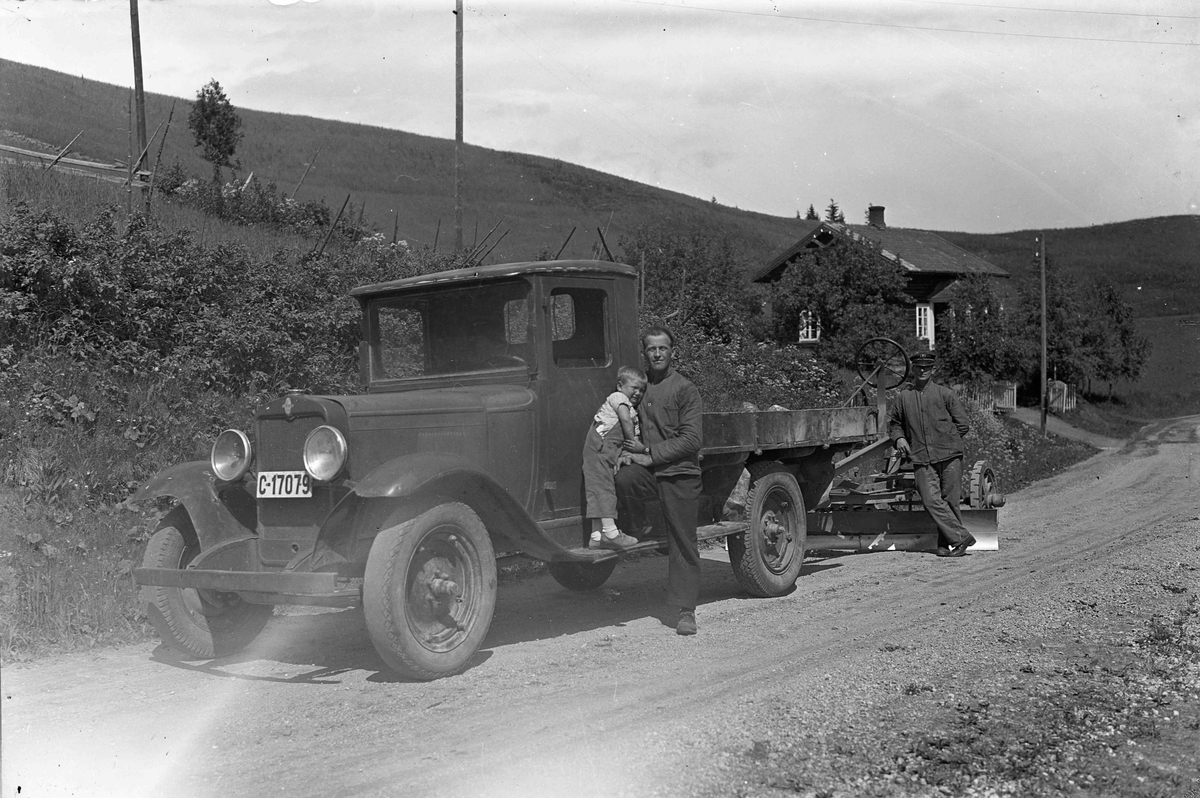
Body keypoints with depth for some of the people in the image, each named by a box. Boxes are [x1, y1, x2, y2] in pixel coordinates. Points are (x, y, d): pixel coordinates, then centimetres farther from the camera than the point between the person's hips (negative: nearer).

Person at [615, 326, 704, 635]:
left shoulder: (685, 389, -3)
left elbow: (690, 440, -9)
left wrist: (650, 456, -14)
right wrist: (627, 452, 2)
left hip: (679, 473, -3)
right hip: (648, 471, 3)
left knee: (683, 543, -1)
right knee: (623, 479, -32)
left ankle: (686, 611, 9)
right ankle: (636, 533, -9)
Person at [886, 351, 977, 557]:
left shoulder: (945, 394, 7)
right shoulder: (903, 397, 12)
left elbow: (961, 424, 9)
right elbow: (894, 423, 24)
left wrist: (945, 440, 4)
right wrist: (898, 438, 6)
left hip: (949, 456, -1)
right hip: (921, 459, 1)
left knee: (949, 500, 0)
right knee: (931, 501, -12)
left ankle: (945, 543, 11)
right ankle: (961, 537, -7)